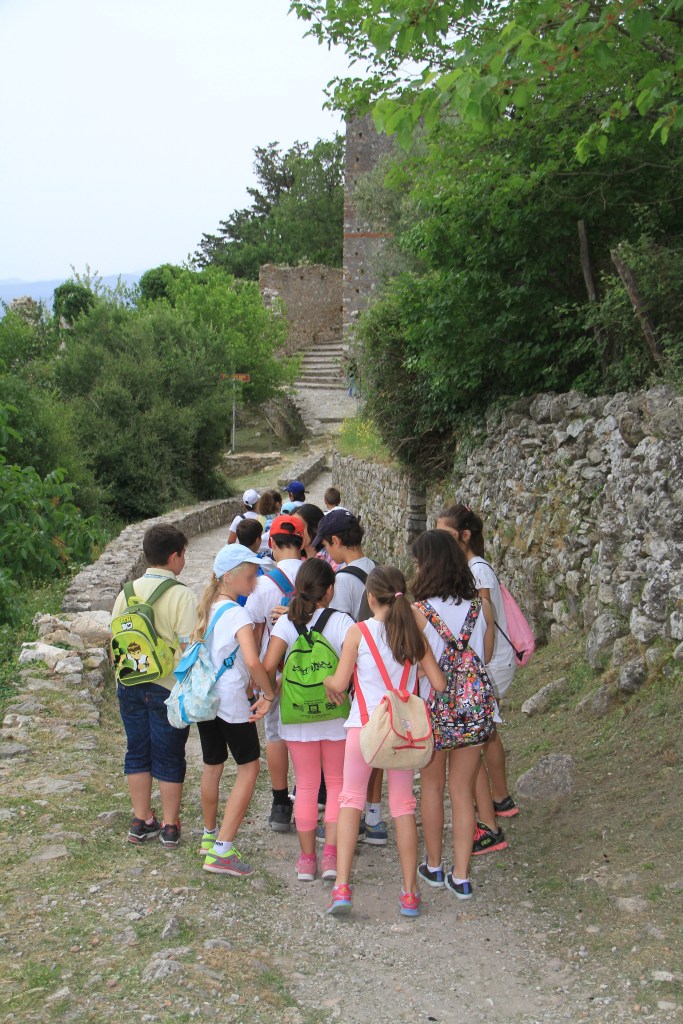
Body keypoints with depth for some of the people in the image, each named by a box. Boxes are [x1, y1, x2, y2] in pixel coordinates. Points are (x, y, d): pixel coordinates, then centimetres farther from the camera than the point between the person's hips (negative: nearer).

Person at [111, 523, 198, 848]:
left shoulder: (127, 592, 2)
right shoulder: (181, 595, -15)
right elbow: (190, 648, -17)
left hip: (130, 685, 5)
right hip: (168, 687, -5)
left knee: (137, 752, 16)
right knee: (169, 757, 8)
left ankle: (141, 821, 25)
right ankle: (169, 826, 16)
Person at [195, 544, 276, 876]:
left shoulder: (208, 608, 7)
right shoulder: (237, 614, -19)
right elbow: (253, 661, -31)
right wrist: (269, 694, -19)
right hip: (231, 701, -8)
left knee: (212, 766, 21)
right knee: (249, 767, 1)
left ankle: (210, 836, 37)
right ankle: (222, 850, -4)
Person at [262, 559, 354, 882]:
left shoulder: (286, 622, -6)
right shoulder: (341, 621, -9)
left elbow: (268, 665, -13)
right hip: (335, 715, -1)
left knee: (305, 786, 12)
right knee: (336, 783, 12)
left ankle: (307, 858, 17)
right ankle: (331, 854, 5)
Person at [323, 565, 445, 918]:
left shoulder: (358, 632, -8)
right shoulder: (414, 632, -1)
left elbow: (339, 683, -6)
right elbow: (439, 683, 0)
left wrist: (327, 682, 16)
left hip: (364, 727, -2)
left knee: (350, 800, 10)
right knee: (403, 806, 11)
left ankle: (341, 886, -1)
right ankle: (409, 893, 13)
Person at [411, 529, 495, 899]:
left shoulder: (418, 612, -14)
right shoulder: (480, 606, -4)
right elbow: (486, 657, 7)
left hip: (434, 705, -2)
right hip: (476, 705, 3)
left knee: (432, 787, 17)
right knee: (463, 791, 11)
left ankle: (434, 867, 29)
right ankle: (461, 876, 13)